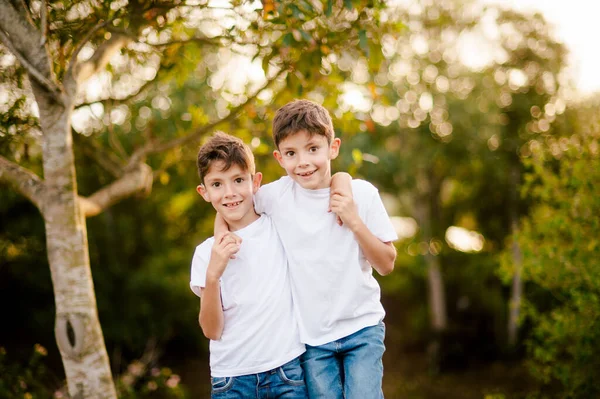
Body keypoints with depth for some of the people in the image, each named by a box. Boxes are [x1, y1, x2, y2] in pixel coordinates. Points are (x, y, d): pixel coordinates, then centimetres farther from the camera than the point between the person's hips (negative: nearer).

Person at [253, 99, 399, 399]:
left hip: (362, 327, -1)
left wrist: (354, 221, -16)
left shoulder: (361, 193, -7)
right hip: (312, 337, 1)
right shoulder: (274, 196, -7)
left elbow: (386, 265, -4)